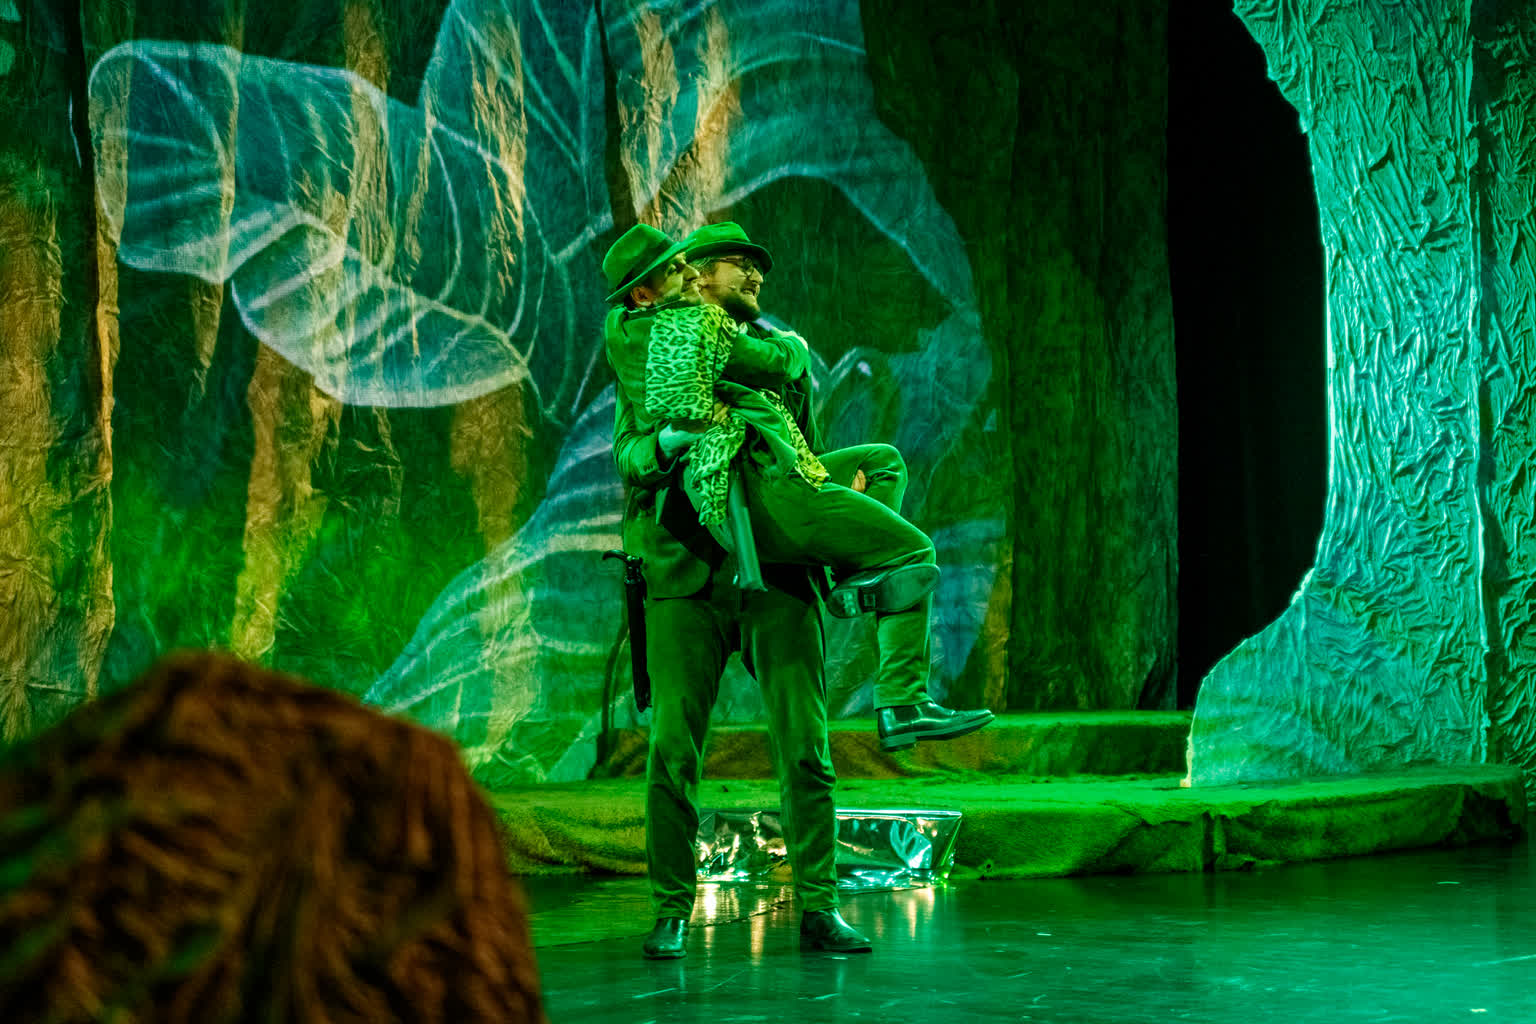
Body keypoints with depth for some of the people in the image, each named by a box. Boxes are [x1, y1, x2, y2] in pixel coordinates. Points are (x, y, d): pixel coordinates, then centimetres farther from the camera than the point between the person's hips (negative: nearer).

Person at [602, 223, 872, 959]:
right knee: (673, 749, -4)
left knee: (804, 745, -4)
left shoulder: (772, 345, 13)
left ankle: (817, 907, 3)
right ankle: (671, 912, 8)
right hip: (685, 574, 0)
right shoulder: (643, 379, 10)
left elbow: (787, 363, -8)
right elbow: (631, 459, -5)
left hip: (775, 568, 1)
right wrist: (670, 441, -26)